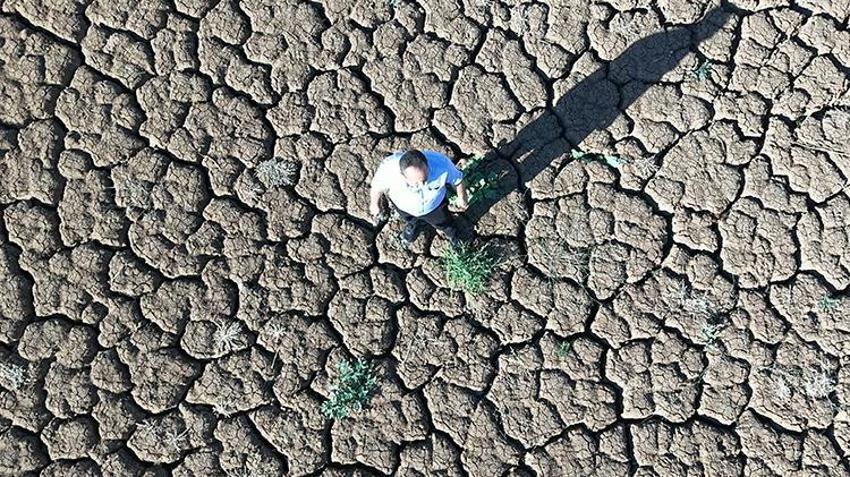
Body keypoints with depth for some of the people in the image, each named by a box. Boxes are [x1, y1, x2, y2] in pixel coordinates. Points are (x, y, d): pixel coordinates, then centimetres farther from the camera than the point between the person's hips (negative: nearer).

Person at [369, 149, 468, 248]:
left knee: (443, 222, 30)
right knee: (410, 221, 34)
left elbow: (457, 179, -18)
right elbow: (377, 186, -18)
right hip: (404, 207, 0)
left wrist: (461, 198, 0)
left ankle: (452, 234, 66)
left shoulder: (441, 163, -43)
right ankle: (411, 228, 71)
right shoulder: (388, 169, -43)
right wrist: (375, 204, 1)